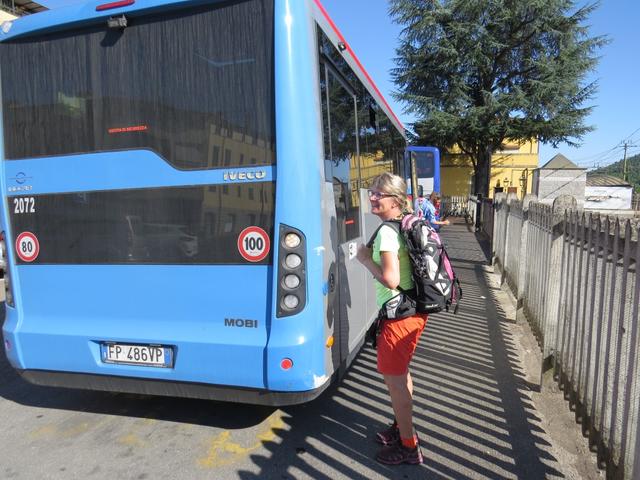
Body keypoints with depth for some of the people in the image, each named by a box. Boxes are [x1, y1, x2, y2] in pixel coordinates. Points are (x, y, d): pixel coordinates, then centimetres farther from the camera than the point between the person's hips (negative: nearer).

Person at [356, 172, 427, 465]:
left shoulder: (387, 231, -20)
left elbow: (391, 279, -27)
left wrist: (365, 259, -14)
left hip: (400, 315, -10)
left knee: (393, 378, 5)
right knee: (400, 373, 24)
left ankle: (408, 446, 20)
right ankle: (402, 427, 42)